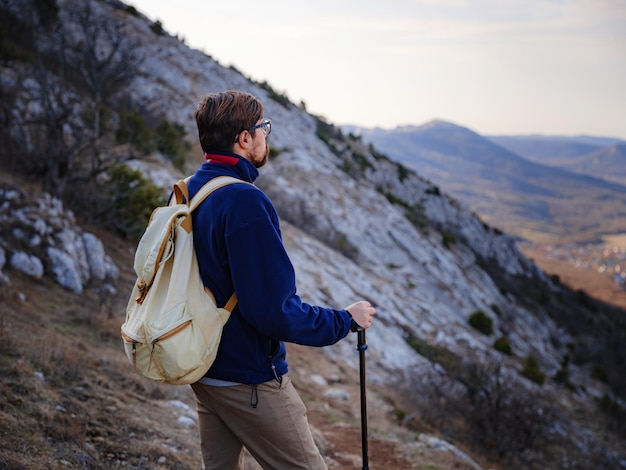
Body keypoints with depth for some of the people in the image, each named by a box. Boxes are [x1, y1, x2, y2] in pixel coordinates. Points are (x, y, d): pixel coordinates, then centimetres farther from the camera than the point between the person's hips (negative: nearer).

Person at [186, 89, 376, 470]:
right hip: (249, 378, -9)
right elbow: (275, 311, -26)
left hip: (204, 370, 9)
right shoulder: (246, 202, -25)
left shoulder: (187, 192, 3)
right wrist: (345, 321, -14)